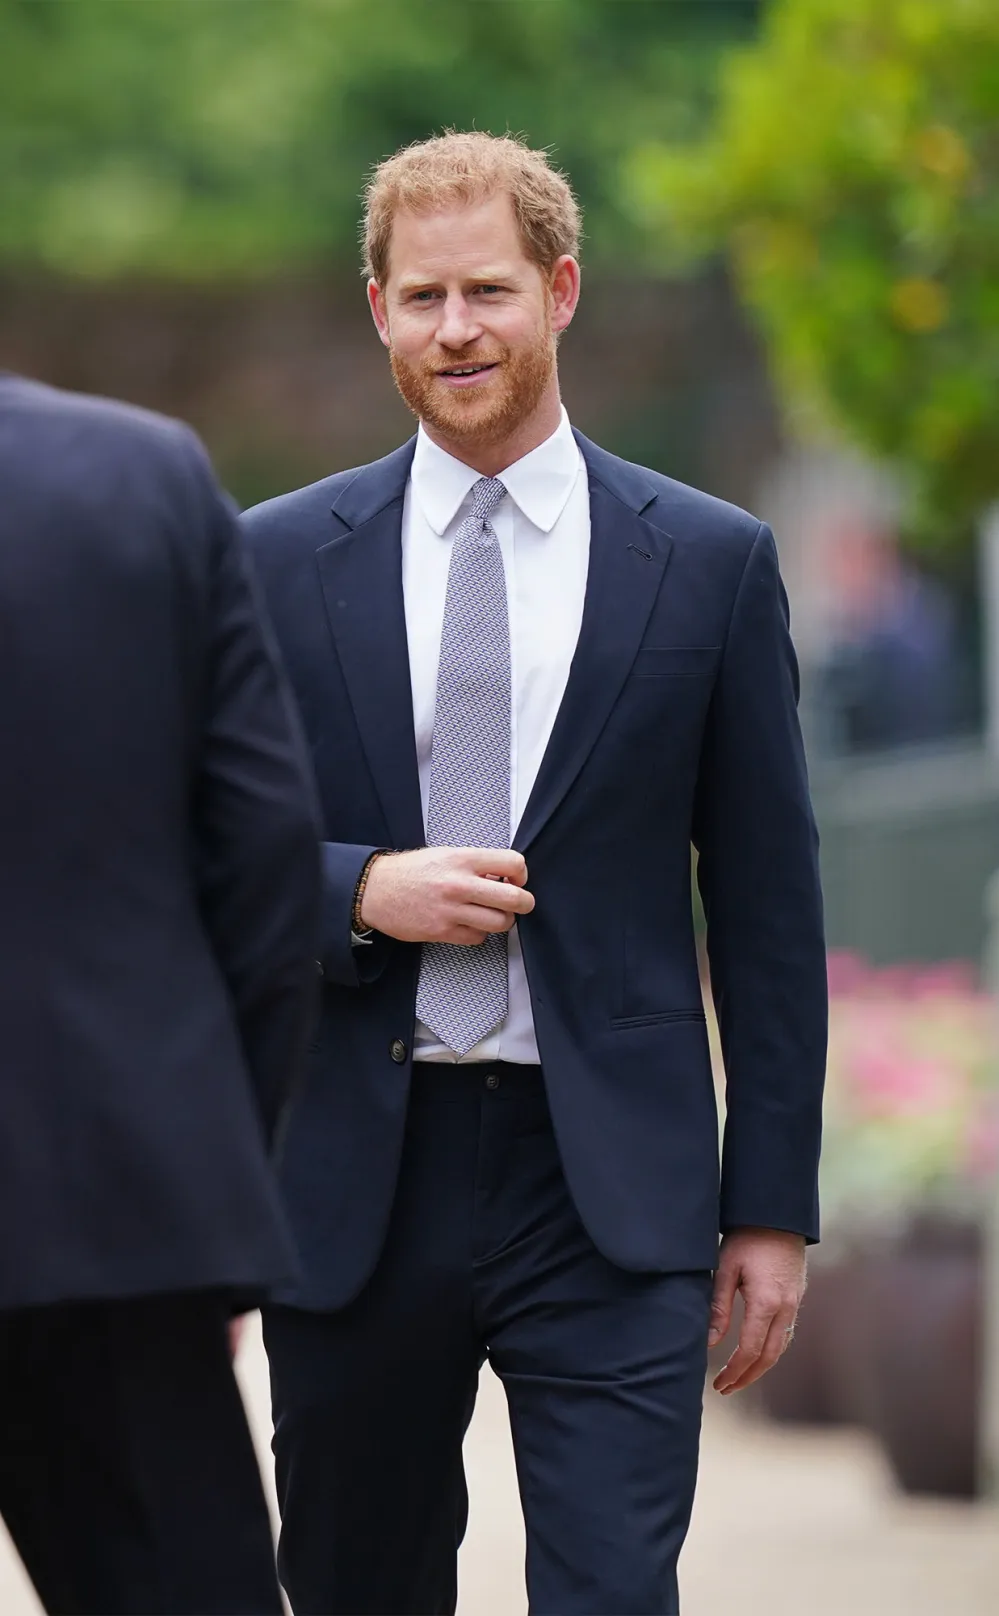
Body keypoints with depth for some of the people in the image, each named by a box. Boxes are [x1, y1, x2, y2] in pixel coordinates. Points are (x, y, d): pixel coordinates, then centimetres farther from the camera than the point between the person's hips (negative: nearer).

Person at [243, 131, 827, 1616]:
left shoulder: (710, 565, 4)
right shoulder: (279, 561, 6)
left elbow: (768, 909, 5)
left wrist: (773, 1205, 2)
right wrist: (361, 892, -12)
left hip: (610, 1192, -2)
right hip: (355, 1185, 2)